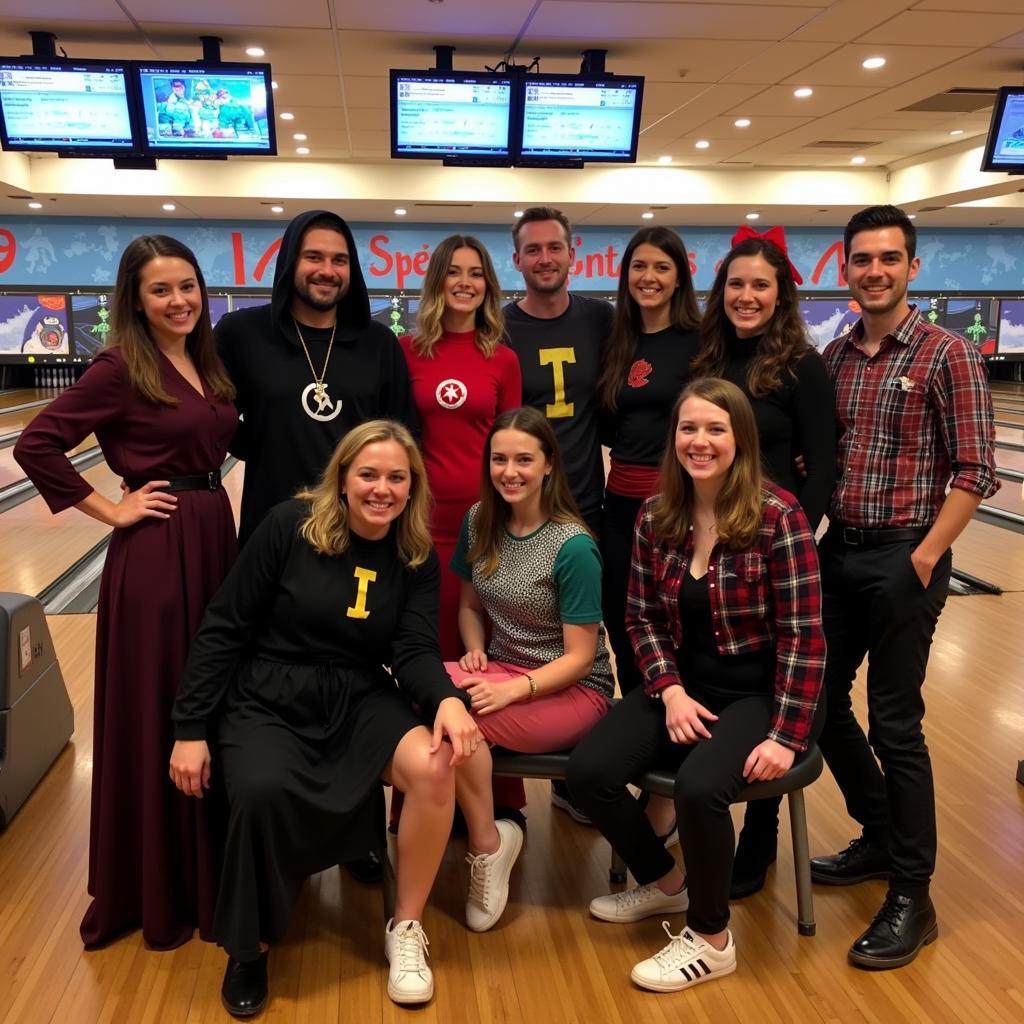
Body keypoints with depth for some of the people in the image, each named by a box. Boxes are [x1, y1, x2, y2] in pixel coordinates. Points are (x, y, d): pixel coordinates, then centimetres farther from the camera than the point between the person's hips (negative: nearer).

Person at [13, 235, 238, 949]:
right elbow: (36, 446, -13)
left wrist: (214, 518, 10)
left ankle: (208, 866, 33)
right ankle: (156, 888, 21)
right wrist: (112, 510, -11)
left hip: (216, 539, 7)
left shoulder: (209, 363, 11)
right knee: (155, 712, 3)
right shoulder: (121, 367, -10)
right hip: (154, 553, -7)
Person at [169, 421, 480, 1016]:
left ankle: (406, 930, -1)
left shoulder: (417, 559, 0)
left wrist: (447, 698, -31)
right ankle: (251, 946, -2)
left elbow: (415, 649, -8)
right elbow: (224, 628, -5)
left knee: (434, 765, -26)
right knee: (264, 791, -33)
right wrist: (191, 729, -6)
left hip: (359, 700, 3)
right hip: (266, 700, -2)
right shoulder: (290, 525, -9)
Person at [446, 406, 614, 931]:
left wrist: (512, 689, -26)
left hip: (573, 690, -5)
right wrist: (475, 651, -6)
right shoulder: (479, 522, 2)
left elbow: (579, 656, -12)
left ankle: (487, 843, -9)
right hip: (502, 671, 5)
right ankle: (486, 834, -12)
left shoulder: (573, 546, -16)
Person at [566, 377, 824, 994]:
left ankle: (712, 941, 0)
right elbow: (642, 618, 3)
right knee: (589, 772, -12)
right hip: (683, 685, 5)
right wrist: (670, 692, -12)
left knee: (698, 786, -30)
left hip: (755, 693, -5)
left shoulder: (778, 516, -16)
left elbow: (803, 637, -15)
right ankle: (664, 881, 19)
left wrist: (787, 736, -19)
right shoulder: (656, 516, -1)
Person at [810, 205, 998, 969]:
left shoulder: (948, 354, -8)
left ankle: (912, 897, 16)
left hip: (903, 557, -6)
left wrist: (923, 560, -14)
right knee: (820, 701, 12)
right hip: (838, 550, 6)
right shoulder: (834, 357, 8)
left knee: (895, 722, -1)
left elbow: (975, 474, -11)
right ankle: (880, 837, 35)